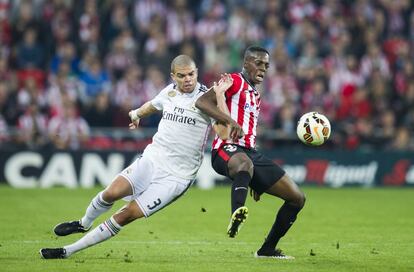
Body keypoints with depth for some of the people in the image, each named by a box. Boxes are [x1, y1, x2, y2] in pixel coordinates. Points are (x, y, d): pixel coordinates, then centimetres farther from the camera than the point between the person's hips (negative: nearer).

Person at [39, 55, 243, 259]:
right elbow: (151, 106, 32)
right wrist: (136, 114, 52)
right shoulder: (170, 91, 7)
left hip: (176, 177, -4)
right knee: (112, 192, -18)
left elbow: (224, 135, -18)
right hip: (152, 159, 4)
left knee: (128, 214, -11)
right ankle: (84, 224, 13)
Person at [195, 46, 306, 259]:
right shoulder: (234, 81, -1)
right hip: (227, 149, -9)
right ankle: (237, 215, -69)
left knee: (298, 198, 7)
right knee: (245, 163, -46)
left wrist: (255, 181, 32)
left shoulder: (255, 95, 26)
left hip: (250, 152, 9)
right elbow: (202, 102, -18)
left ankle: (268, 249, 17)